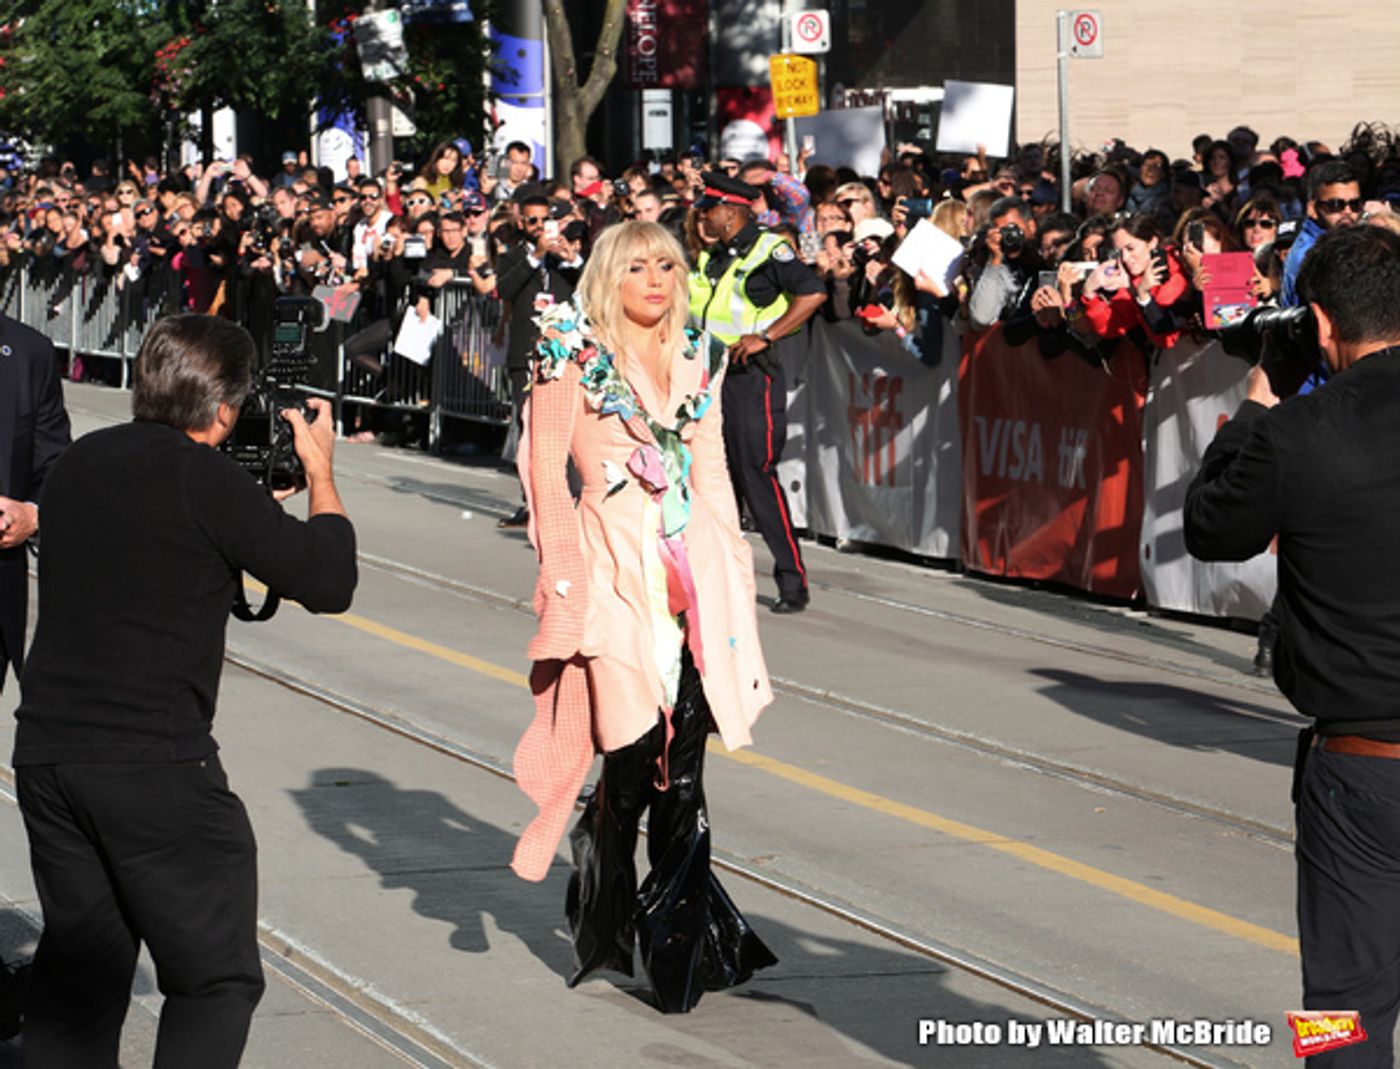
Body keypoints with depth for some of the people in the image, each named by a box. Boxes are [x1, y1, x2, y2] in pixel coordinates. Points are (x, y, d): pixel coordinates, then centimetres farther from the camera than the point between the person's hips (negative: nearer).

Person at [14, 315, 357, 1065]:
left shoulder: (78, 463, 10)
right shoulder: (203, 478, -12)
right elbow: (328, 581, -10)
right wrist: (320, 472, 5)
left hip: (45, 751, 7)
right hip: (155, 766, -7)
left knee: (76, 971, 16)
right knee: (217, 981, 2)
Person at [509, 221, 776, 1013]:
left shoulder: (698, 360, 15)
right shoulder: (577, 357, 0)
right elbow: (547, 468, -3)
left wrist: (731, 565, 15)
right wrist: (564, 574, -10)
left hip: (696, 571, 4)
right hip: (616, 567, -4)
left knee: (684, 766, -1)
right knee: (633, 755, -9)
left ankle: (679, 945, 7)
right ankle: (603, 924, 12)